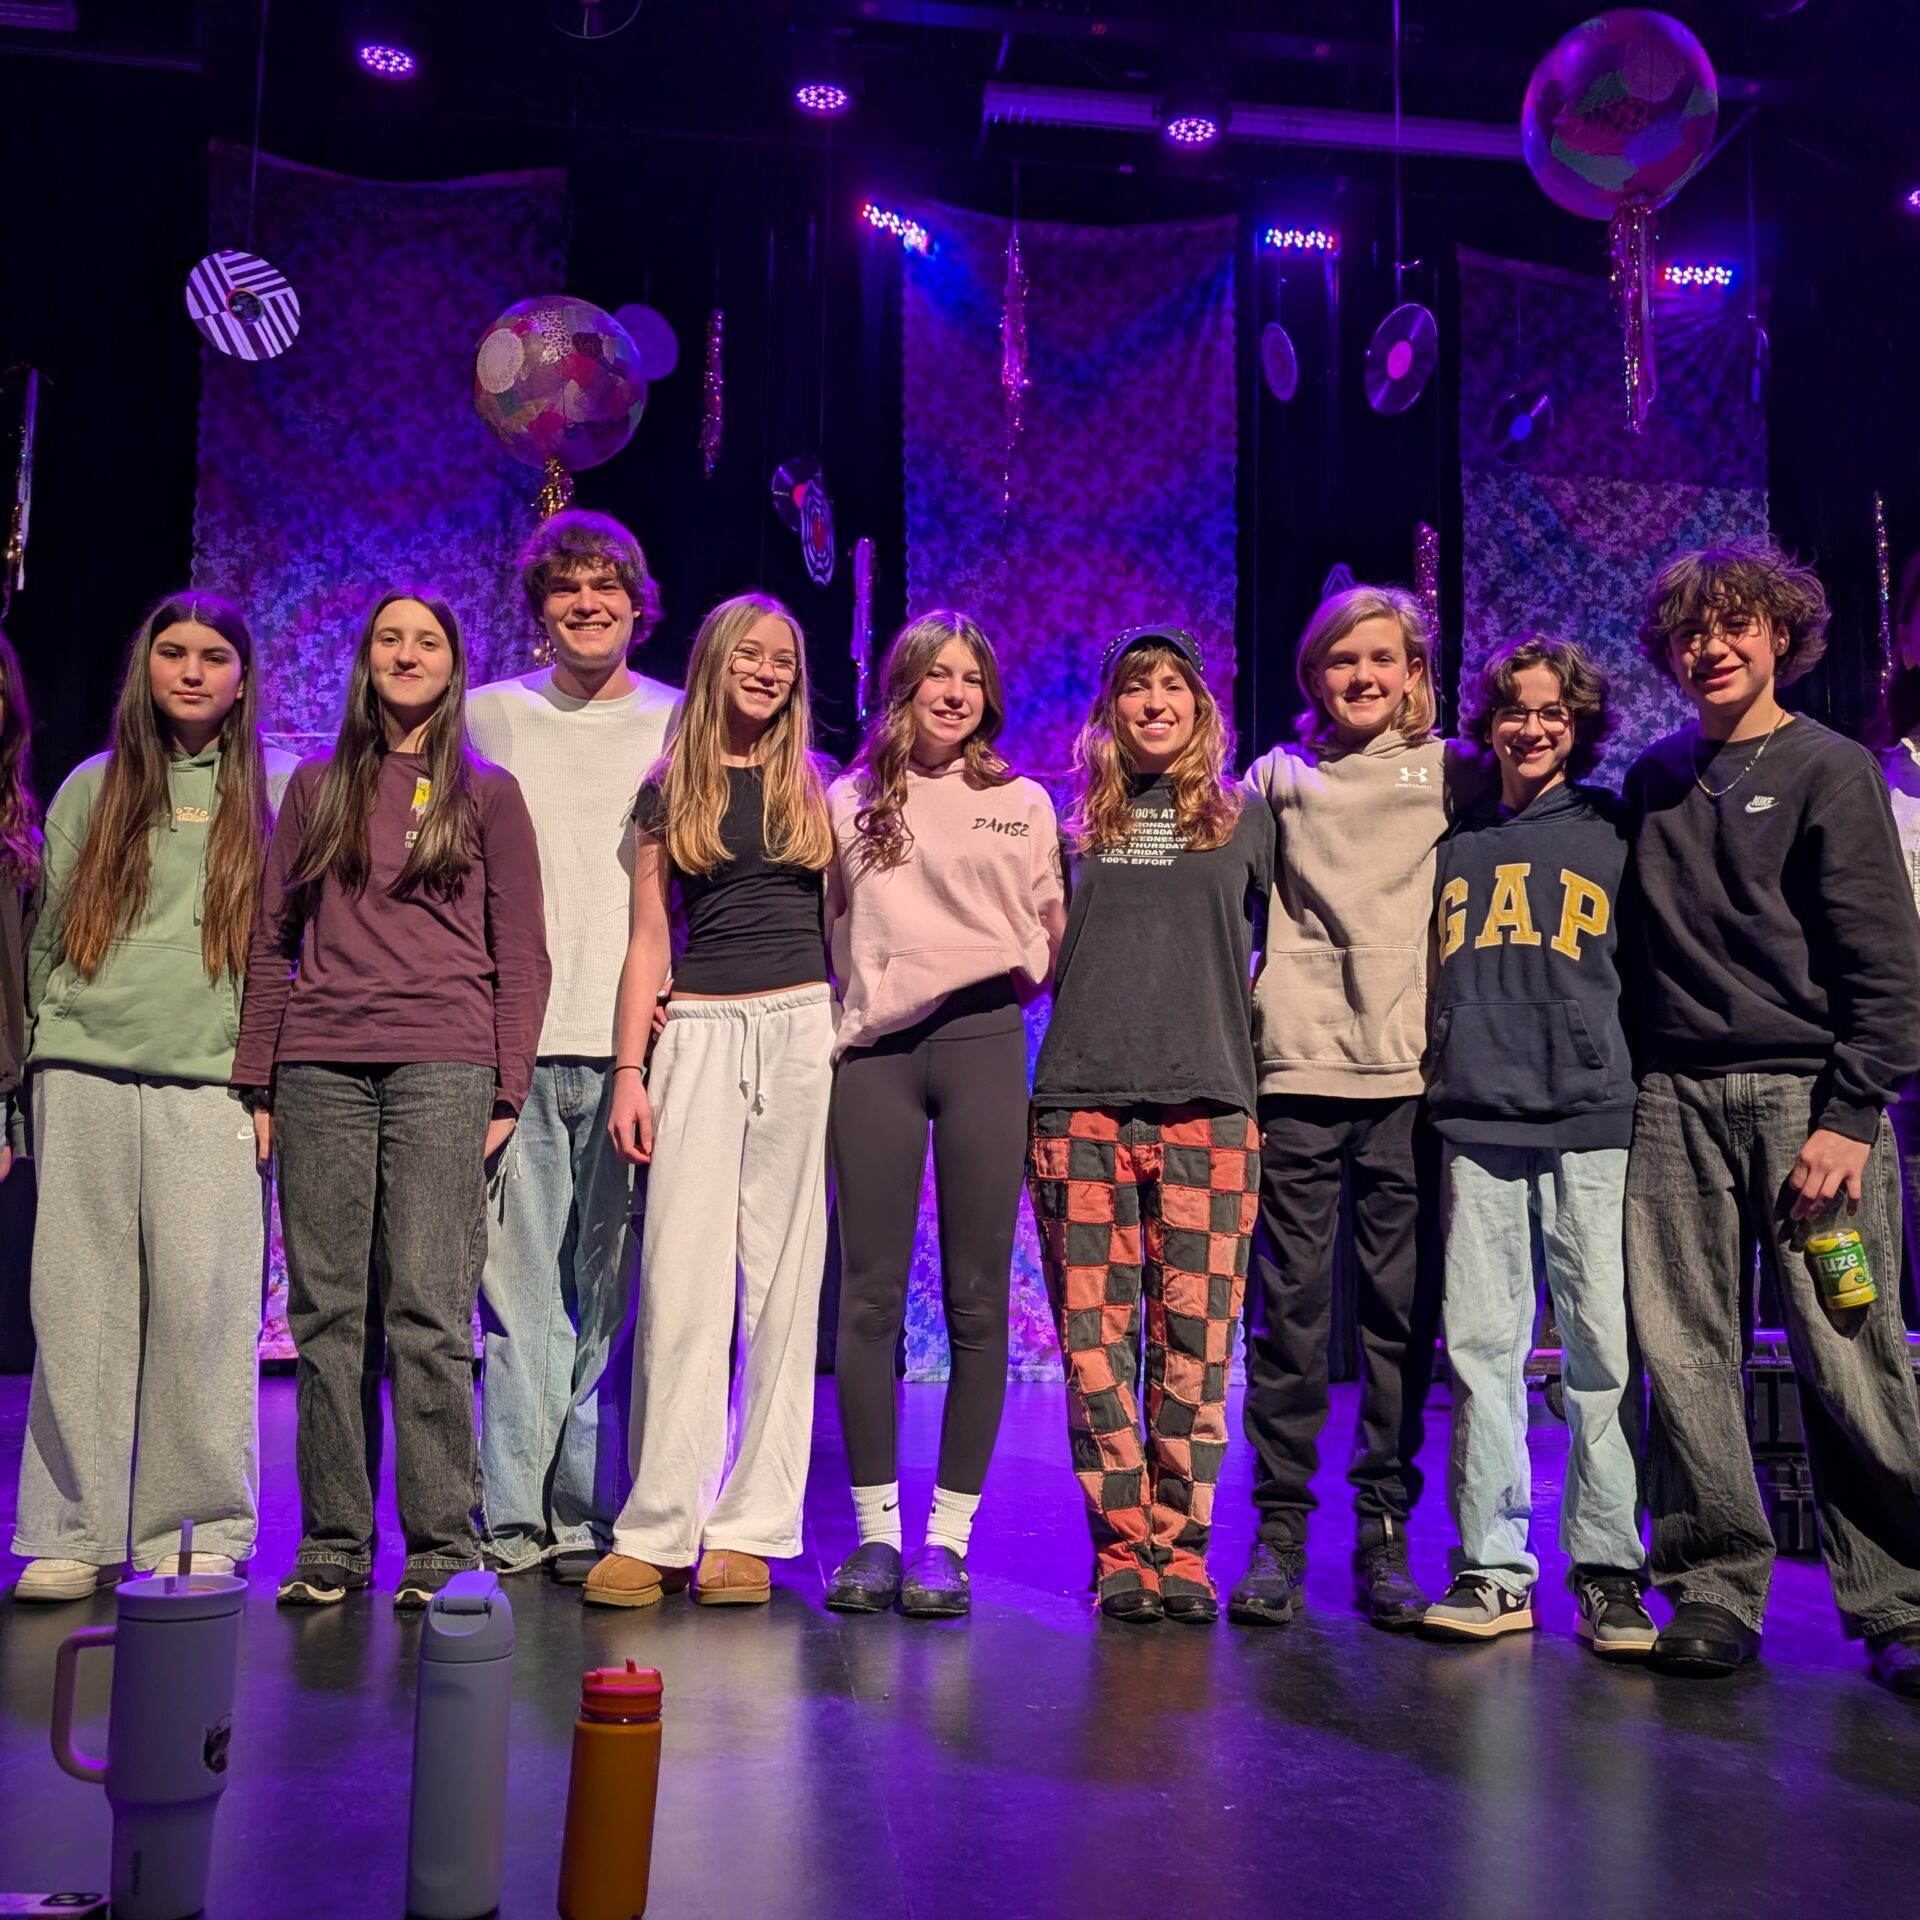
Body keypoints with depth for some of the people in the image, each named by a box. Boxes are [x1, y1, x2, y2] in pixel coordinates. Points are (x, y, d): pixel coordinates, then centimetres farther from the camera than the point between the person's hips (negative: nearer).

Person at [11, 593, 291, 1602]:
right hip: (84, 1077, 2)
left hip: (210, 1079, -2)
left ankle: (201, 1531, 7)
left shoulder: (276, 794, 10)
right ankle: (73, 1531, 12)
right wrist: (44, 1052, 8)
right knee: (79, 1302, 2)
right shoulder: (91, 788, 16)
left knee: (203, 1306, -4)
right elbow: (49, 935, 17)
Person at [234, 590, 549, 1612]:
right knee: (327, 1311, 3)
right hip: (319, 1071, 3)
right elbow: (271, 942, 16)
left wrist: (504, 1092, -2)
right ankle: (332, 1545, 12)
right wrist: (253, 1079, 7)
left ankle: (442, 1547, 0)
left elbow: (521, 955, 6)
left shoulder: (488, 795, 10)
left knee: (427, 1307, -7)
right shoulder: (316, 788, 17)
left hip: (441, 1067, -3)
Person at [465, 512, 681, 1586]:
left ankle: (593, 1518, 11)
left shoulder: (682, 724, 12)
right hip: (515, 1040, 1)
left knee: (615, 1292, 1)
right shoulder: (490, 716, 14)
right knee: (519, 1284, -1)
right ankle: (515, 1521, 7)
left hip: (638, 1041, 0)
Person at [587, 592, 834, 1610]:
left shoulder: (814, 788, 13)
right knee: (682, 1282, -5)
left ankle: (748, 1529, 7)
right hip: (699, 1031, 0)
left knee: (779, 1283, 1)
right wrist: (629, 1071, -2)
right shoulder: (670, 790, 11)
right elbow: (648, 937, 7)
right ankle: (655, 1531, 2)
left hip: (801, 1030, 1)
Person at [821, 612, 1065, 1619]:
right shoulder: (847, 802, 13)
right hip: (871, 1053, 0)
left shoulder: (1022, 803, 14)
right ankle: (875, 1528, 12)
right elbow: (815, 932, 14)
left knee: (976, 1300, 0)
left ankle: (949, 1534, 9)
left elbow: (1053, 931, 18)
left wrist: (1024, 976, 2)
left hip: (982, 1044, 0)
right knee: (870, 1297, 1)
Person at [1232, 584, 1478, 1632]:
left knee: (1401, 1309, 3)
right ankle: (1279, 1528, 11)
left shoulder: (1453, 772, 11)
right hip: (1297, 1070, 0)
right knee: (1290, 1303, 1)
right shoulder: (1280, 775, 13)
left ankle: (1385, 1531, 13)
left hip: (1411, 1073, 0)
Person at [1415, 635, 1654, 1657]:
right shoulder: (1455, 845, 17)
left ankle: (1608, 1573, 6)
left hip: (1591, 1122, -2)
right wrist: (1434, 1086, 13)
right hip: (1475, 1122, 2)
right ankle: (1493, 1569, 8)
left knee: (1603, 1347, -4)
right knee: (1480, 1347, 1)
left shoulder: (1614, 834, 12)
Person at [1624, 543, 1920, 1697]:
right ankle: (1716, 1590, 11)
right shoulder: (1657, 780, 17)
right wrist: (1624, 1074, 10)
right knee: (1687, 1353, 2)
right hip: (1676, 1099, 4)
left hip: (1806, 1093, -4)